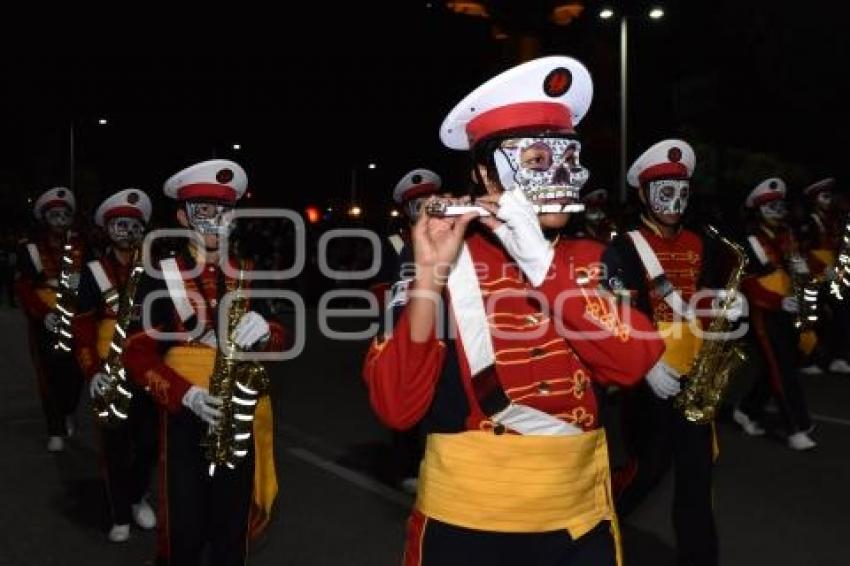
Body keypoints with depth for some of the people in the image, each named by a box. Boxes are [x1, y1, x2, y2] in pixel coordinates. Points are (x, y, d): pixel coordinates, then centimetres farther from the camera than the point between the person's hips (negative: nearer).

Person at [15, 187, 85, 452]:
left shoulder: (81, 247, 8)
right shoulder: (31, 249, -1)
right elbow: (23, 288, -7)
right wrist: (44, 313, -18)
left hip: (76, 320, 2)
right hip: (46, 323, -2)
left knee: (75, 372, 3)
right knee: (50, 376, -3)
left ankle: (68, 413, 32)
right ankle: (56, 431, 7)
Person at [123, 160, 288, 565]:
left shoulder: (248, 276, 7)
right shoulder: (160, 276, -4)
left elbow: (277, 339, 9)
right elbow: (138, 354, -7)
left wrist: (264, 331, -16)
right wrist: (185, 394, -22)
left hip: (240, 418, 3)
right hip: (185, 421, -3)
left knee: (233, 529, 12)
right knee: (186, 532, 3)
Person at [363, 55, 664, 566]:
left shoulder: (594, 262, 1)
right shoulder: (447, 266, -9)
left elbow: (633, 361, -16)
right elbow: (396, 407, -17)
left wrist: (539, 260, -23)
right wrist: (430, 277, -27)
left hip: (579, 517, 3)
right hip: (464, 520, -2)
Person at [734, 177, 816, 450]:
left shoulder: (786, 235, 10)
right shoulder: (750, 243, -14)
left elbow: (795, 264, 22)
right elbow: (748, 285, -19)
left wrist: (801, 265, -1)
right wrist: (780, 301, -27)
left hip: (786, 312, 8)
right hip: (764, 313, -8)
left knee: (781, 365, 14)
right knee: (783, 369, -7)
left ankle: (747, 410, 29)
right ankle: (797, 428, -1)